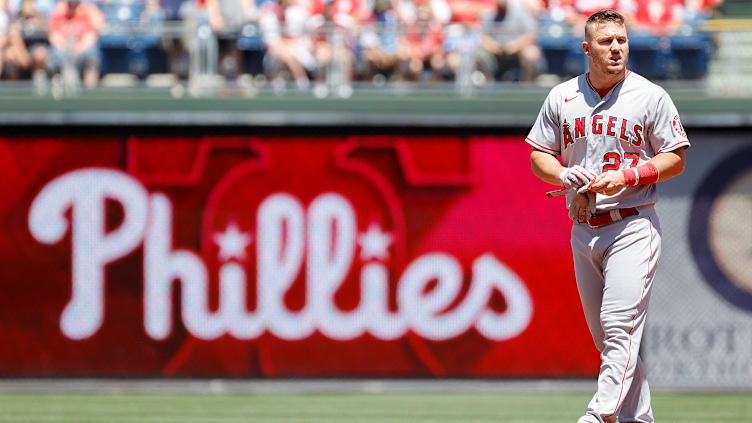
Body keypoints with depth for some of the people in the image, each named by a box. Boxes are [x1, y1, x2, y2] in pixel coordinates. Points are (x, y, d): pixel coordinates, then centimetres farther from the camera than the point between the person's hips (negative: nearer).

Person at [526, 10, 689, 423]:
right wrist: (565, 174, -9)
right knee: (604, 336, 8)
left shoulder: (651, 97, -3)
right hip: (583, 230, 5)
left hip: (633, 226, -5)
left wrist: (625, 177, -16)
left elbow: (676, 159, -1)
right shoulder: (562, 97, 8)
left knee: (620, 326, -17)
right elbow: (539, 157, 13)